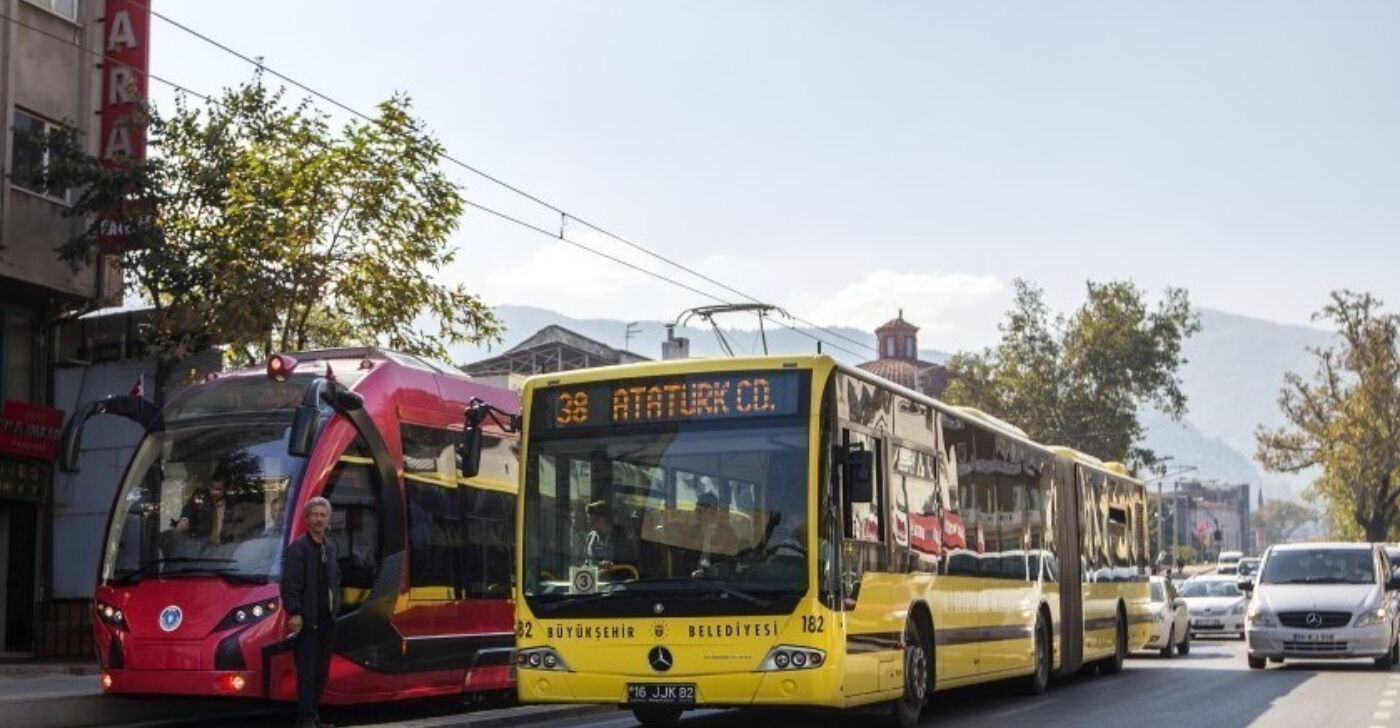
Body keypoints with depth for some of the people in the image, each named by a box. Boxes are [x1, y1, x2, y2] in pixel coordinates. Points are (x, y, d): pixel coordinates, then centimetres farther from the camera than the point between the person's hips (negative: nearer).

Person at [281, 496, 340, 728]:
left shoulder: (330, 546, 13)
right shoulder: (298, 548, -10)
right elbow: (289, 584, -15)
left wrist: (335, 603, 12)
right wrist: (294, 613, -20)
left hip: (327, 618, 7)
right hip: (307, 619, -7)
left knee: (322, 670, 11)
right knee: (307, 671, -5)